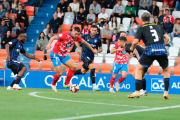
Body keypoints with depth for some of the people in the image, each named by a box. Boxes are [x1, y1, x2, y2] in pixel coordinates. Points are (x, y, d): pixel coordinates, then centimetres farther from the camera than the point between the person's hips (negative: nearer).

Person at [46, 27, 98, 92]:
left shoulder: (76, 37, -5)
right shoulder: (65, 35, -26)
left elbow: (85, 42, 12)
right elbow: (53, 38, -29)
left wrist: (92, 50, 20)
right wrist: (49, 44, -49)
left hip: (64, 54, 7)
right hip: (55, 54, -7)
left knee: (73, 67, -5)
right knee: (59, 73, -12)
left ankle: (66, 83, 11)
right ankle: (53, 84, 18)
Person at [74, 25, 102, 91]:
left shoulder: (98, 39, -3)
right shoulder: (85, 36, -10)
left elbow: (100, 49, 7)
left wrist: (97, 51, -14)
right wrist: (79, 48, -9)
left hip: (91, 56, 5)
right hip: (85, 55, -5)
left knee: (83, 72, 16)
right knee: (92, 67, -24)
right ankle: (94, 86, -22)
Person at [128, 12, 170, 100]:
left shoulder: (141, 28, 12)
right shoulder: (158, 26, 22)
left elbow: (135, 42, 2)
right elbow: (167, 38, 17)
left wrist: (131, 49, 21)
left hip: (150, 50, -3)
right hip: (162, 50, 3)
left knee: (139, 69, 11)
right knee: (166, 70, 23)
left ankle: (137, 92, 0)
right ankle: (166, 93, 12)